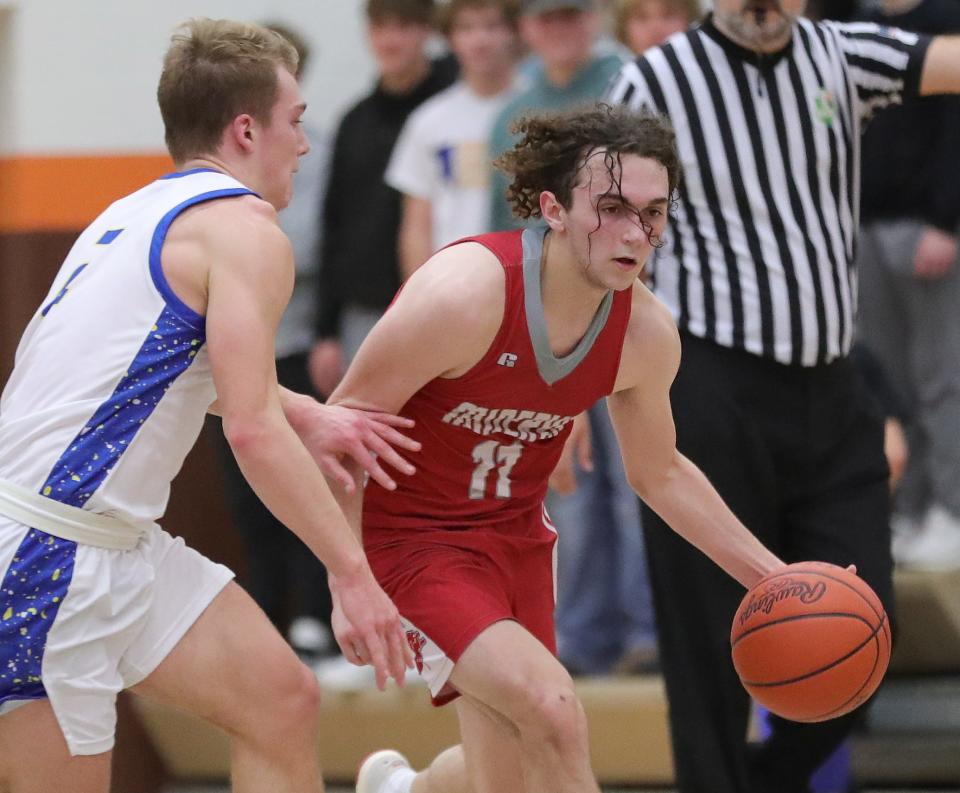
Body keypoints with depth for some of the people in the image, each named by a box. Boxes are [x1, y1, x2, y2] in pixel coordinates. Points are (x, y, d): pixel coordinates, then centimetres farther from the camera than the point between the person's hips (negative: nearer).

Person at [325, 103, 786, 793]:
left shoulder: (647, 333, -9)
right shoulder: (466, 293, -29)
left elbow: (659, 473, 10)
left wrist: (774, 579, 6)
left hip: (517, 533, 7)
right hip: (412, 532, -7)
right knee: (552, 710, -26)